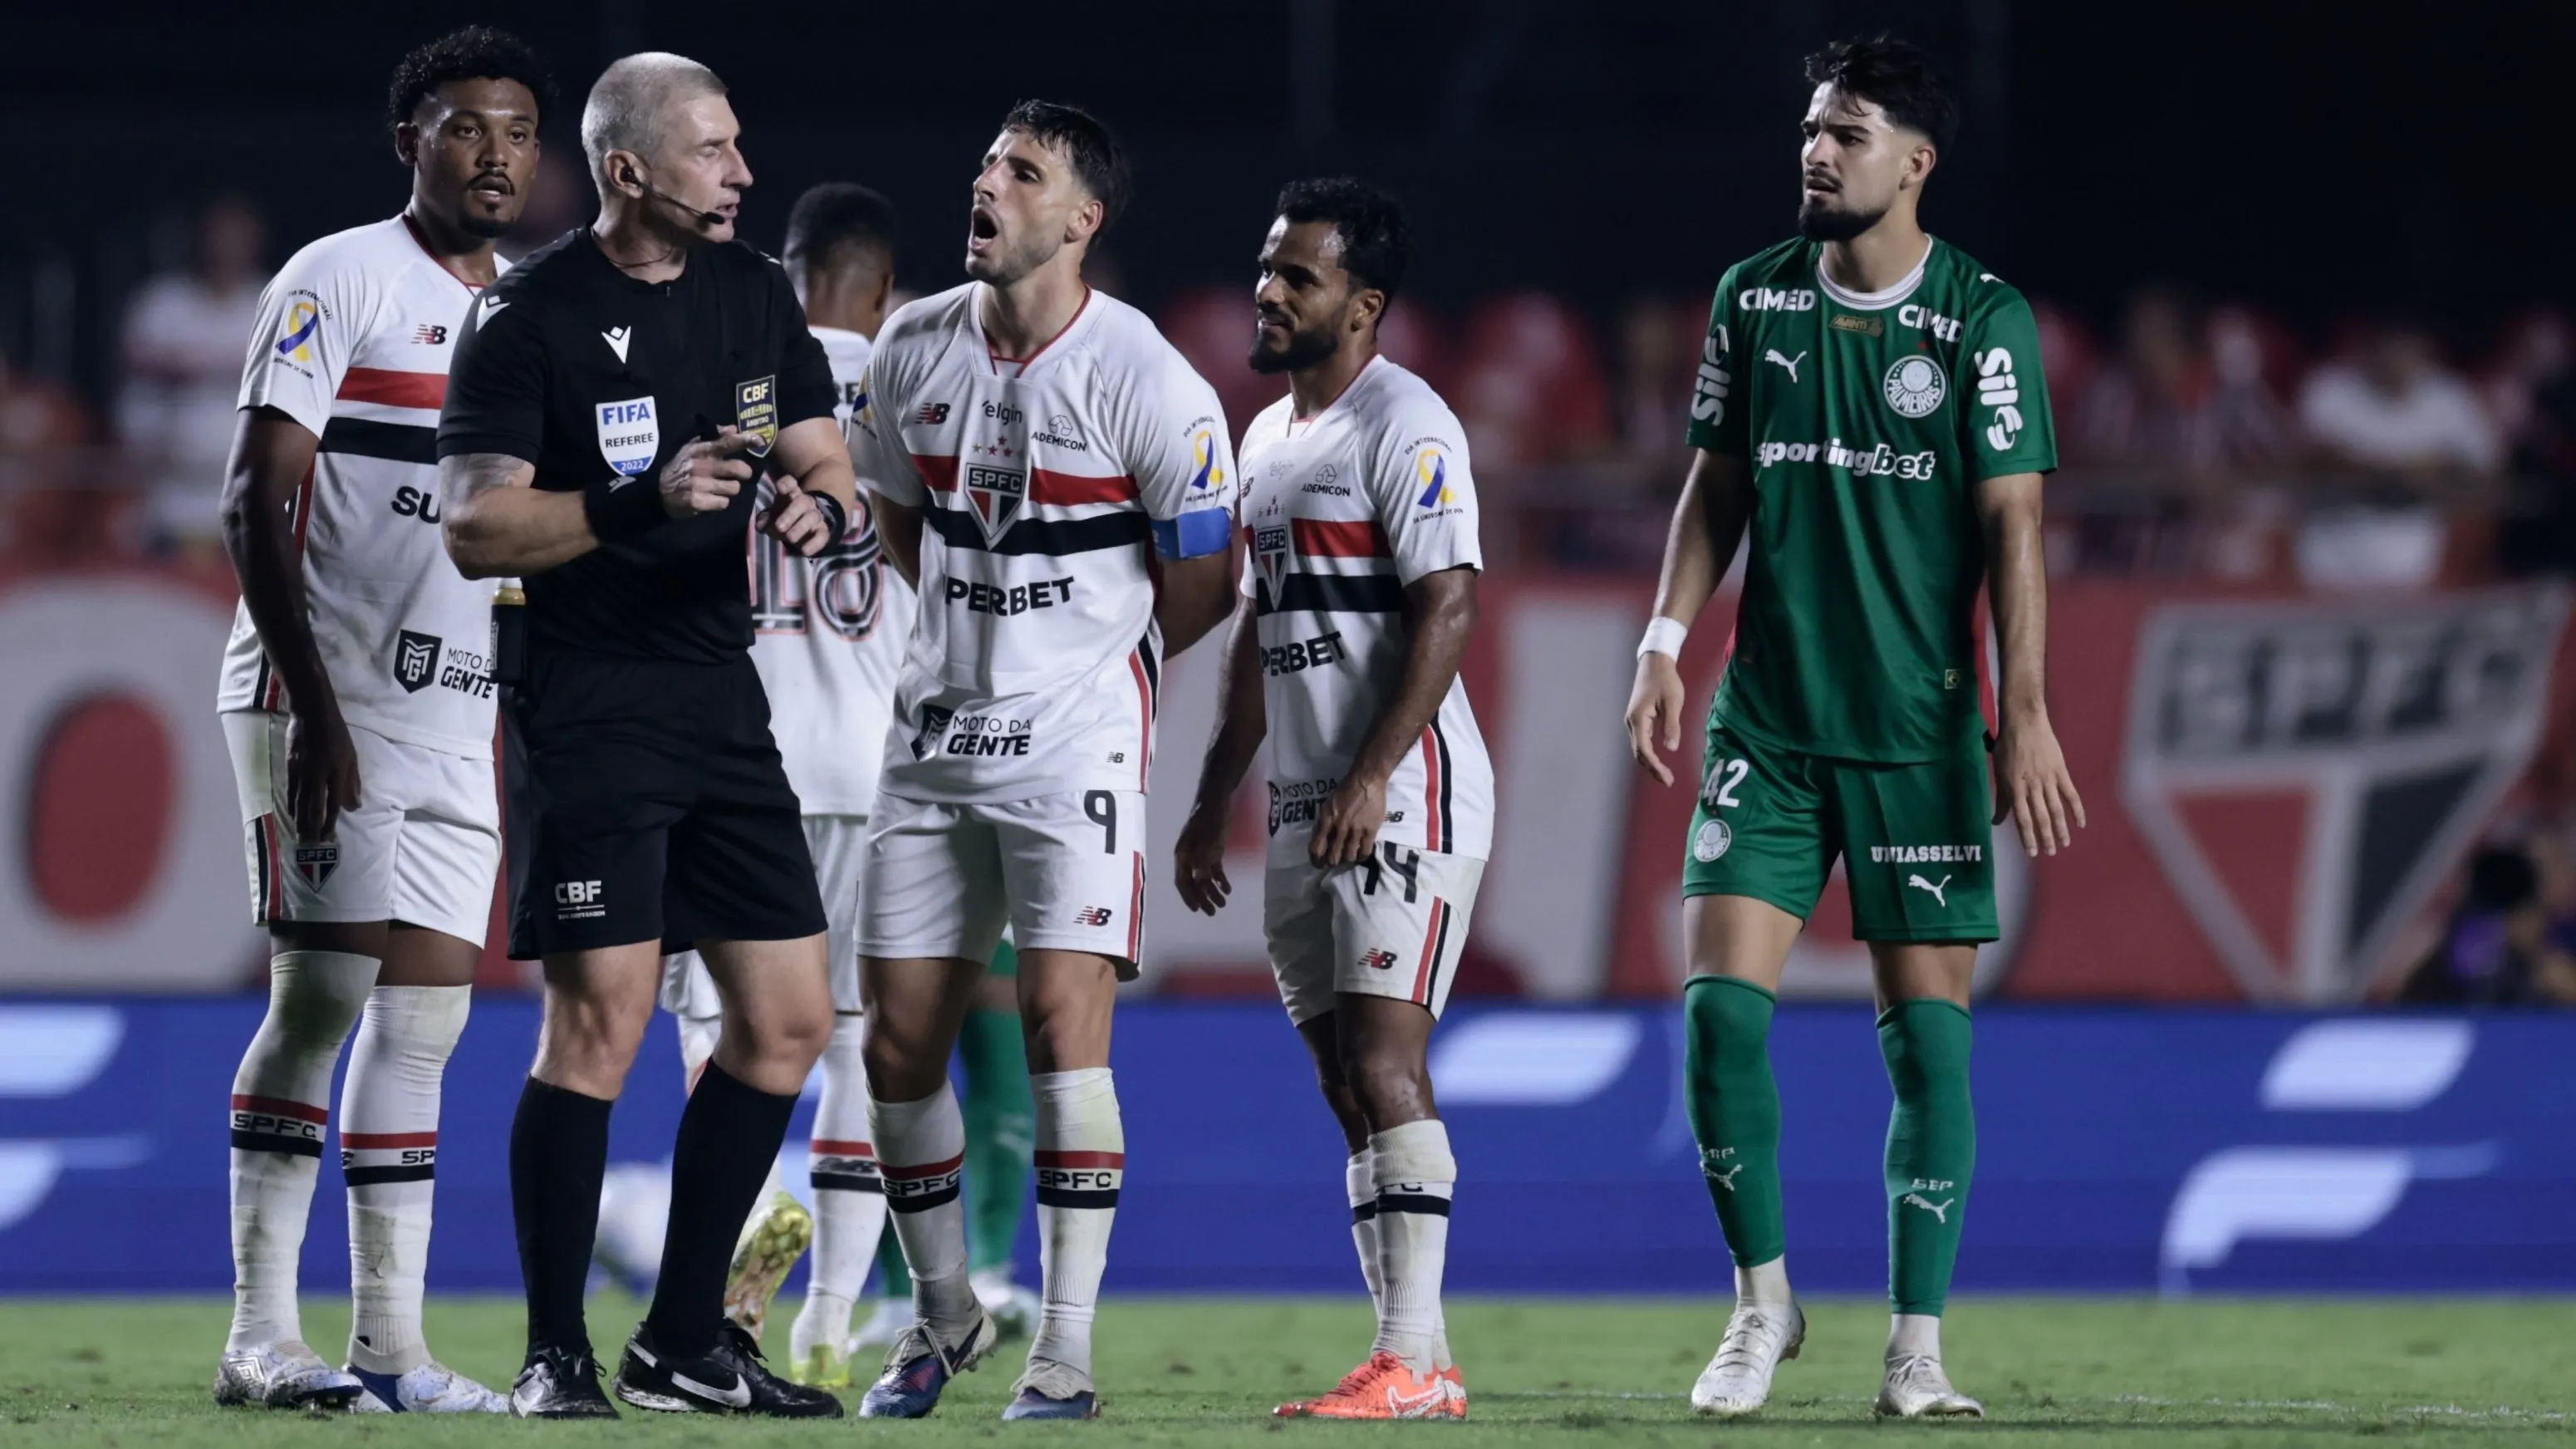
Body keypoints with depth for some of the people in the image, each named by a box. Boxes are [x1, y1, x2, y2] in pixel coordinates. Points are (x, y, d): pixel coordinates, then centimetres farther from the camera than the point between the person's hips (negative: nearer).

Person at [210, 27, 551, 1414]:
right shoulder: (337, 282, -5)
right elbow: (255, 504, -11)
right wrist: (316, 709, -18)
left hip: (455, 715, 7)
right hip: (321, 699, -7)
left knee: (421, 1017, 4)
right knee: (322, 995, -11)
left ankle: (389, 1345, 5)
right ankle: (261, 1336, -8)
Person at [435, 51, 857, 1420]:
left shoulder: (755, 293, 10)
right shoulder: (528, 314, -9)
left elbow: (825, 466, 13)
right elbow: (473, 527, -13)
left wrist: (819, 508, -11)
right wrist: (644, 501, -25)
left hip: (721, 689, 7)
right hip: (587, 704, -7)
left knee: (788, 1017, 6)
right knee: (599, 1018, -12)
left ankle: (683, 1343, 16)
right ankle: (555, 1356, -3)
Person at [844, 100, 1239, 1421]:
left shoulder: (1146, 383, -12)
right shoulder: (912, 349, 3)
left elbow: (1203, 578, -2)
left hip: (1075, 736, -5)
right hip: (936, 736, 5)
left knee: (1064, 1019, -14)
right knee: (897, 1037, 6)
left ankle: (1065, 1351, -9)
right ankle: (943, 1314, 25)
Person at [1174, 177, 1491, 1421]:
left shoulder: (1405, 425, -10)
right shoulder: (1268, 436, 18)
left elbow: (1445, 610, -17)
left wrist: (1371, 778, -23)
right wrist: (1213, 800, 22)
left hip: (1405, 797, -9)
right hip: (1305, 807, 9)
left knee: (1384, 1063, -15)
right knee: (1346, 1085, 7)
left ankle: (1409, 1357, -16)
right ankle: (1423, 1365, 9)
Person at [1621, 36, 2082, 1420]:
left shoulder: (1983, 317, -4)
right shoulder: (1752, 298, 6)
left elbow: (2012, 525, -5)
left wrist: (2025, 714, -10)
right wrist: (1665, 643, 3)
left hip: (1922, 732, -2)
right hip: (1767, 723, 3)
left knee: (1925, 1031, -1)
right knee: (1722, 1002, -7)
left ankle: (1916, 1345, 6)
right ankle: (1762, 1301, 10)